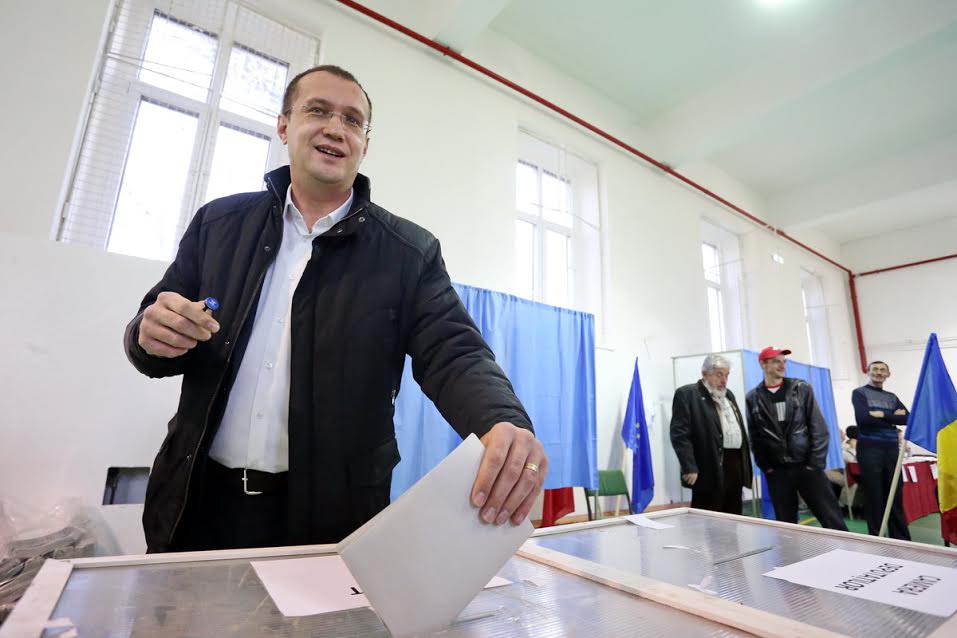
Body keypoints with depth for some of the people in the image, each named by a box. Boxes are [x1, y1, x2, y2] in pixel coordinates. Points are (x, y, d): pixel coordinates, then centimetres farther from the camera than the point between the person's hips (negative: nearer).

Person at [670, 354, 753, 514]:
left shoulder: (728, 394, 18)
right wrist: (689, 468, -20)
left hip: (735, 464, 8)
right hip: (710, 469, -8)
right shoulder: (687, 394, -8)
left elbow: (738, 429, 23)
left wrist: (745, 463, 16)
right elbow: (680, 434, -15)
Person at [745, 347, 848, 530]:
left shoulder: (802, 389, 1)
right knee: (786, 524, 9)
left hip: (807, 466, 0)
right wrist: (765, 466, -1)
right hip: (776, 471, 0)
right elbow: (754, 436, 3)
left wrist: (816, 463, -6)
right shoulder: (753, 398, 0)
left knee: (832, 519, 2)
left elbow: (818, 428, -1)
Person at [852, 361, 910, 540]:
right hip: (869, 449, -5)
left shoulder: (892, 397, 16)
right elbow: (863, 418, -15)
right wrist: (893, 418, -6)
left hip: (892, 448, 5)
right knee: (874, 497, 1)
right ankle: (876, 538, 10)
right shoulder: (860, 393, 0)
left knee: (896, 496, 9)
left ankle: (901, 539, 19)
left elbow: (907, 418, 1)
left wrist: (882, 415, -11)